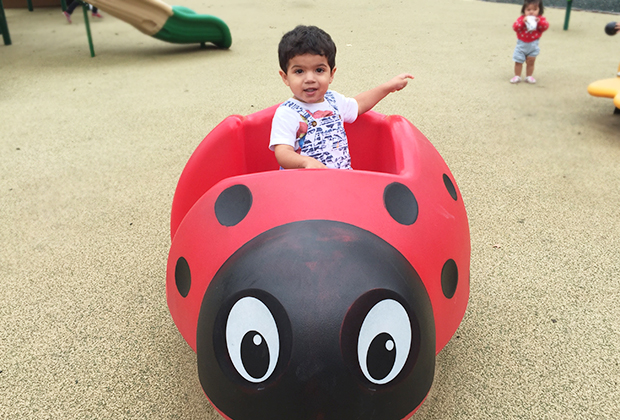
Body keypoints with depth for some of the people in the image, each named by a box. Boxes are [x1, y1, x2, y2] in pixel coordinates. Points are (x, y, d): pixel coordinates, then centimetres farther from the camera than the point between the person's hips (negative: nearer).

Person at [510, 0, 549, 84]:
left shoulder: (541, 19, -4)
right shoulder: (521, 19, -7)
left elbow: (545, 26, -18)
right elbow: (515, 27, -18)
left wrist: (539, 22, -32)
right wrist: (523, 22, -30)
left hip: (533, 45, 0)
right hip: (521, 44, 0)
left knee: (530, 62, 9)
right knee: (518, 62, 4)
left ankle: (529, 76, 20)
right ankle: (517, 76, 15)